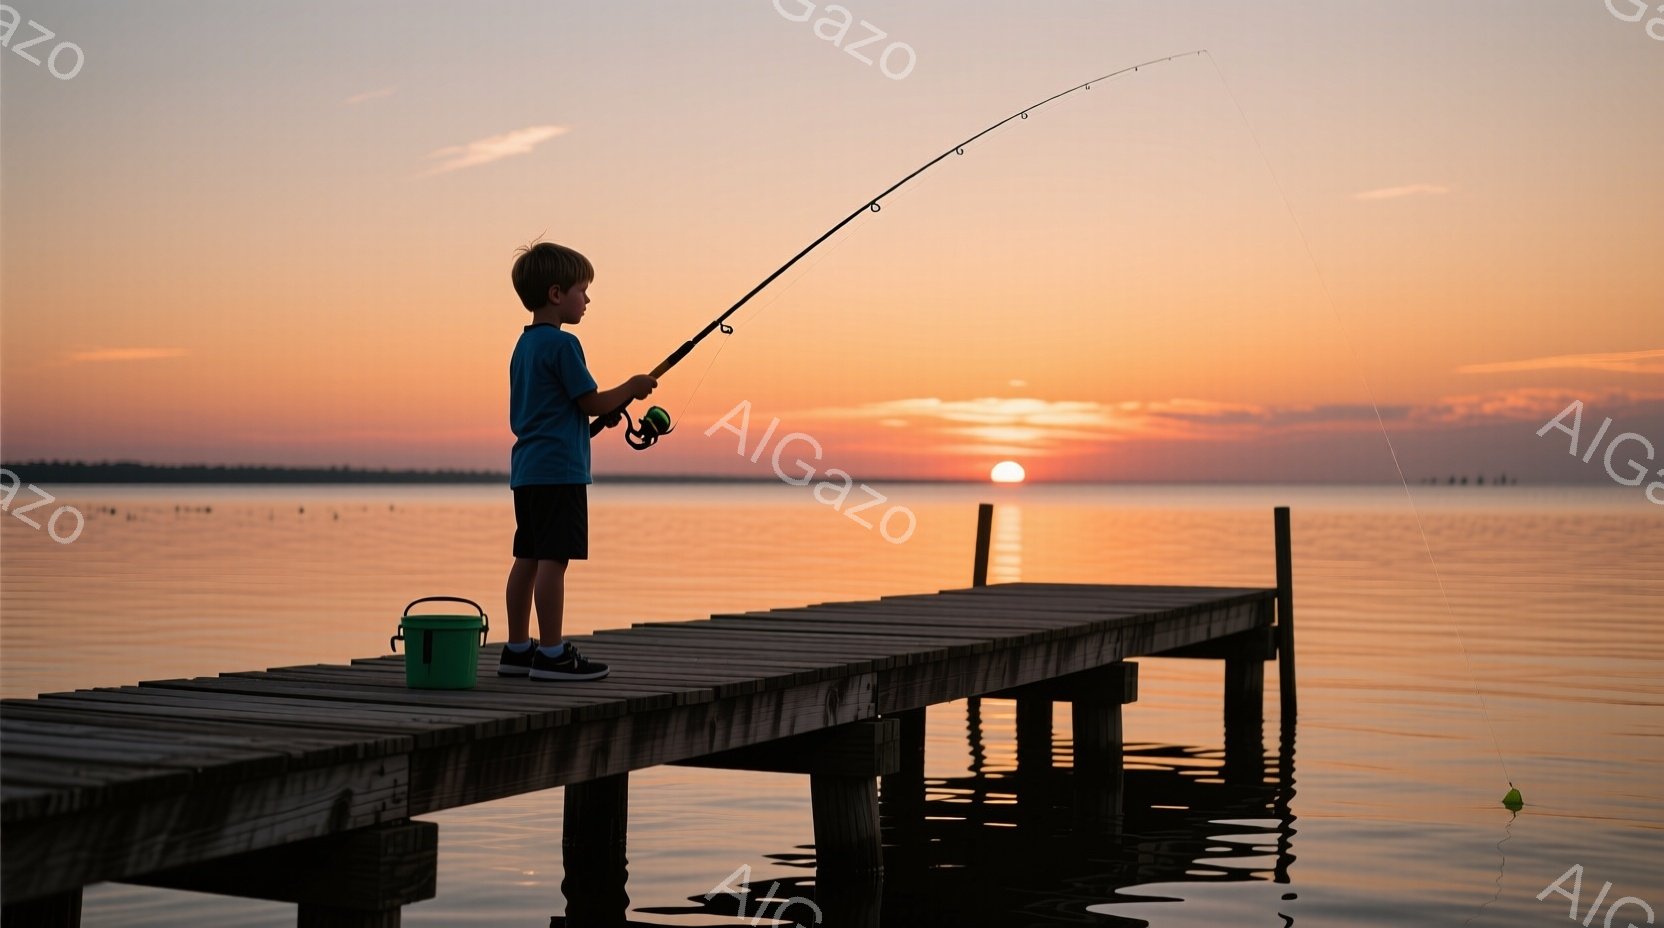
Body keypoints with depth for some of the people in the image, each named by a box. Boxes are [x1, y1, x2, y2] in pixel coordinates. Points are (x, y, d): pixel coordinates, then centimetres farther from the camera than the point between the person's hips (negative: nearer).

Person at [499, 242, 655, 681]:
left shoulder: (524, 344, 16)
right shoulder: (562, 344, -13)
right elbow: (591, 402, -12)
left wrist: (604, 413, 21)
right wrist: (630, 389, 4)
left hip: (527, 469, 10)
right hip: (558, 470, -10)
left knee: (527, 557, 11)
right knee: (553, 558, -8)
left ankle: (517, 649, 15)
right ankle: (552, 654, -7)